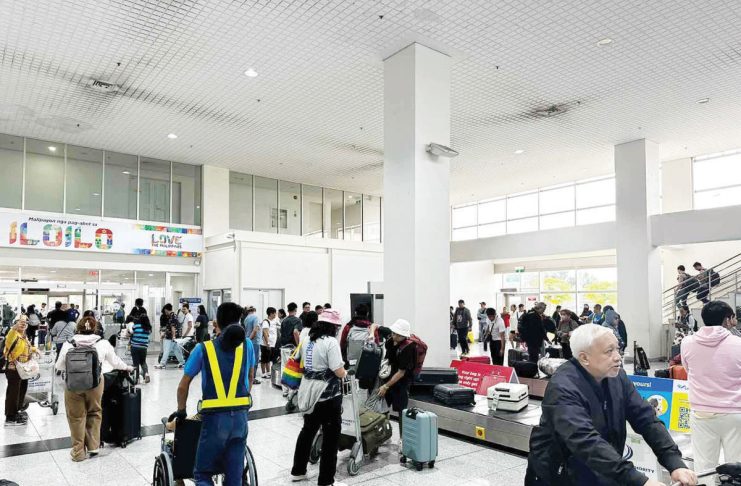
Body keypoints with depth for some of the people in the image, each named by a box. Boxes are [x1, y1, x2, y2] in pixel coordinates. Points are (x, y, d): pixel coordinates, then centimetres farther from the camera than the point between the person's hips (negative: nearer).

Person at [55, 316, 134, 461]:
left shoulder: (68, 345, -6)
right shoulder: (103, 344, -4)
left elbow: (59, 367, 6)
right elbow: (115, 362, 9)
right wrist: (127, 367, 29)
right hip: (95, 384, 1)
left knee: (76, 417, 13)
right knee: (94, 413, 20)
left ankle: (79, 452, 22)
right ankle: (93, 447, 27)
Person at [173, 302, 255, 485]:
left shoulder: (203, 349, -3)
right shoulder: (247, 345, 4)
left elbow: (183, 385, 5)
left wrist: (181, 411, 20)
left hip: (215, 418, -3)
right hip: (241, 416, 3)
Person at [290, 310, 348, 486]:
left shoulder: (306, 340, 6)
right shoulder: (331, 342, -18)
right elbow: (339, 372, -20)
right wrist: (345, 372, 1)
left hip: (308, 392, 8)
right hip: (328, 394, -8)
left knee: (307, 430, 22)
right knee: (331, 436, 5)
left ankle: (297, 471, 34)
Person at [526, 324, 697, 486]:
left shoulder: (616, 376, -5)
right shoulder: (563, 388, -26)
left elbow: (646, 419, -6)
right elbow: (586, 442, -35)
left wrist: (675, 463, -18)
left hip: (603, 472, 6)